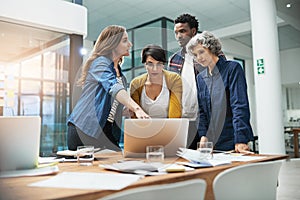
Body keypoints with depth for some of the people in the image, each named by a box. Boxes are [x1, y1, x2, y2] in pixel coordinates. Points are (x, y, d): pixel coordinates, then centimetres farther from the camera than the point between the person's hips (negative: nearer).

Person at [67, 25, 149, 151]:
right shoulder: (100, 62, -11)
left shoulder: (118, 70, 15)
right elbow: (113, 88, -30)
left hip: (108, 131, 8)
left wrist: (129, 108, 6)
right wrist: (137, 109, -43)